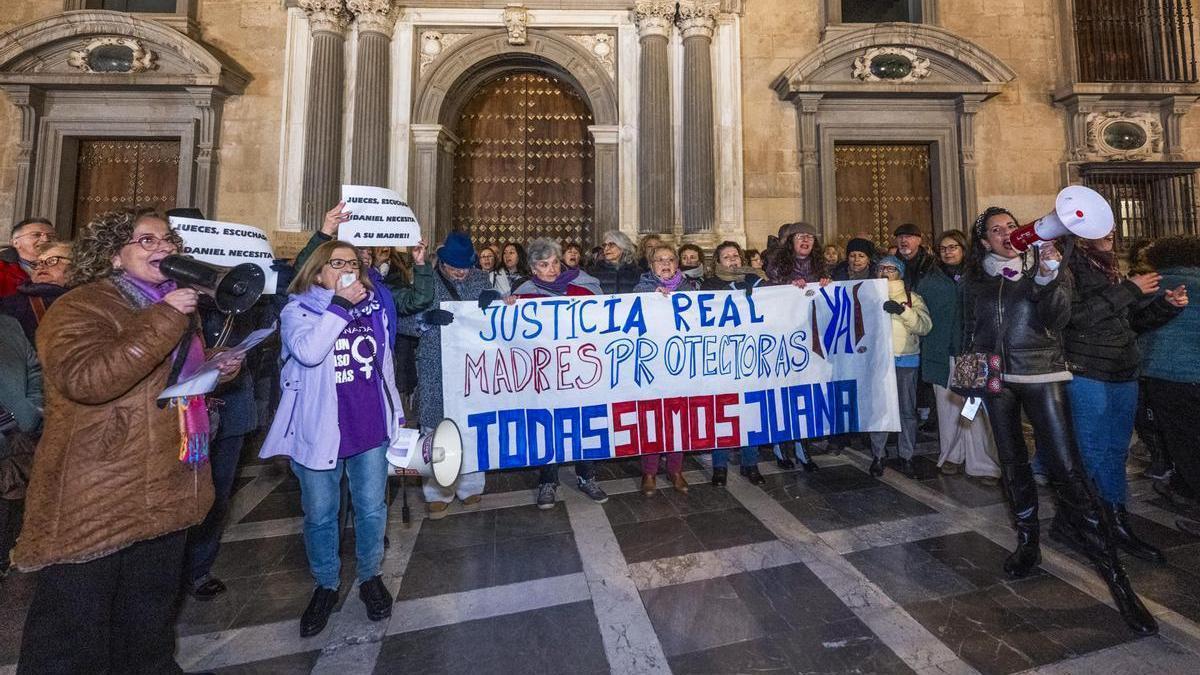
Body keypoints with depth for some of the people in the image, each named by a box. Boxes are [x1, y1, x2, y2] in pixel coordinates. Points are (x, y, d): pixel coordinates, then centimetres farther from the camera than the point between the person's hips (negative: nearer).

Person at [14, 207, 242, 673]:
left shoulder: (175, 305, 14)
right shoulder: (81, 306, -12)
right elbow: (84, 378, -30)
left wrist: (219, 369, 5)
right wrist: (164, 319, -28)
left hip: (166, 490, 8)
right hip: (96, 498, -7)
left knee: (150, 619, 23)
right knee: (73, 630, 8)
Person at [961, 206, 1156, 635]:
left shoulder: (1047, 266, 4)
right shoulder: (975, 281, 9)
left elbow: (1057, 319, -9)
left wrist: (1048, 277, -22)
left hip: (1041, 376, -2)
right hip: (996, 379, 3)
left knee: (1066, 467, -11)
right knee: (1013, 465, 9)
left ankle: (1113, 571, -2)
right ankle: (1028, 544, 24)